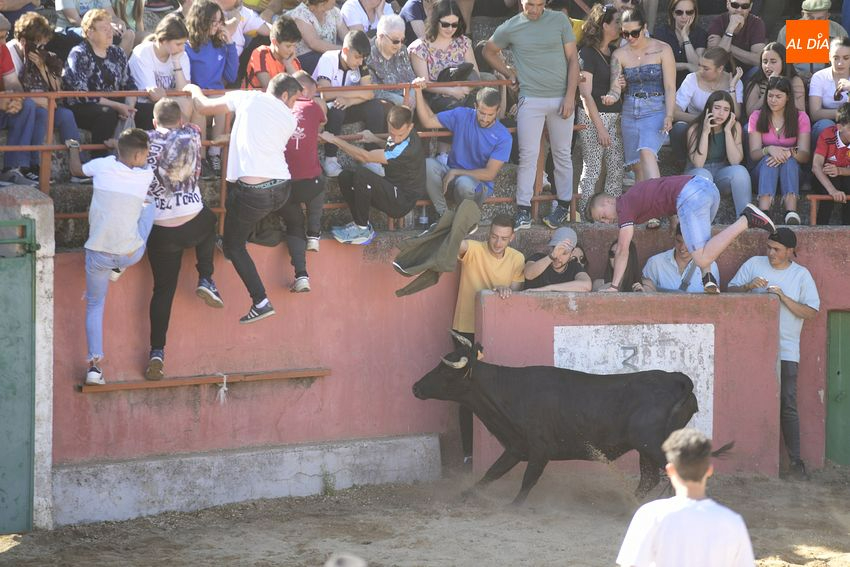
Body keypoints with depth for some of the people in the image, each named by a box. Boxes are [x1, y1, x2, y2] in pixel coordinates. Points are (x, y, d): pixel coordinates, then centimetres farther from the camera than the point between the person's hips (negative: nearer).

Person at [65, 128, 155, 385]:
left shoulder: (102, 166, -7)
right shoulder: (146, 175, -7)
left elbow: (77, 170, 15)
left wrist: (73, 149, 34)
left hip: (98, 255, 1)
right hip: (132, 255, -1)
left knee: (95, 305, 20)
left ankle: (94, 364, 4)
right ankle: (119, 269, 21)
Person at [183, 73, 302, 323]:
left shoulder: (248, 98, 2)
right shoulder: (290, 119, 11)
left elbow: (204, 107, 8)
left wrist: (194, 90, 29)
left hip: (253, 191, -4)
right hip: (282, 189, 4)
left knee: (234, 245, 11)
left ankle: (261, 302, 2)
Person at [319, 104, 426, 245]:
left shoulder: (408, 148, -28)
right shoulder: (398, 135, 1)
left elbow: (365, 157, -27)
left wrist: (335, 140, -19)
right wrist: (375, 140, 10)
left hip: (403, 201, -9)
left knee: (361, 174, -29)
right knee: (345, 177, -1)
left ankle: (362, 230, -17)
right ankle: (360, 223, -2)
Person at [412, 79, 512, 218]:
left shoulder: (503, 137, -11)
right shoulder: (461, 115, -1)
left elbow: (489, 174, -13)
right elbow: (428, 122, 2)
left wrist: (455, 172, -15)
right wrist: (418, 91, -8)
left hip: (479, 183, -3)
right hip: (452, 175, 3)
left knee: (465, 183, -40)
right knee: (428, 164, -28)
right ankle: (442, 215, -18)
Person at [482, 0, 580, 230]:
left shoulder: (559, 21, 3)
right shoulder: (510, 28, 3)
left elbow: (573, 58, 3)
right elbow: (489, 51, 21)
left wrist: (570, 96, -5)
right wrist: (508, 72, 8)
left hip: (561, 98, 1)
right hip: (531, 99, -1)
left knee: (562, 154, 9)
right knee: (528, 155, -5)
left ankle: (564, 205, 19)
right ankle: (523, 210, -3)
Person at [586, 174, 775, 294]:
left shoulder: (624, 205, 7)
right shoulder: (634, 192, 33)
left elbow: (622, 250, 4)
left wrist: (614, 286, 6)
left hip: (690, 196, -9)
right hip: (707, 186, 9)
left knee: (702, 259, -13)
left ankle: (746, 220, -16)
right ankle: (708, 277, 9)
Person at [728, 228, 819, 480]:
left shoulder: (801, 275, 5)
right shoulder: (754, 265, 8)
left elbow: (811, 312, -1)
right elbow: (730, 290, 9)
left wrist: (783, 297, -12)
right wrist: (749, 286, -11)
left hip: (785, 351, -1)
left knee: (787, 406, -5)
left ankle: (795, 460, -1)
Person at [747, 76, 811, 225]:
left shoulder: (801, 118, 3)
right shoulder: (757, 117, 4)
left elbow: (805, 155, -7)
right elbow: (754, 154, -5)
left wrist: (789, 153, -30)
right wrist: (769, 149, -29)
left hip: (791, 169, 0)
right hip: (764, 169, 0)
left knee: (789, 160, -34)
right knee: (769, 159, -34)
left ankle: (791, 212, -56)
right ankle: (763, 212, -57)